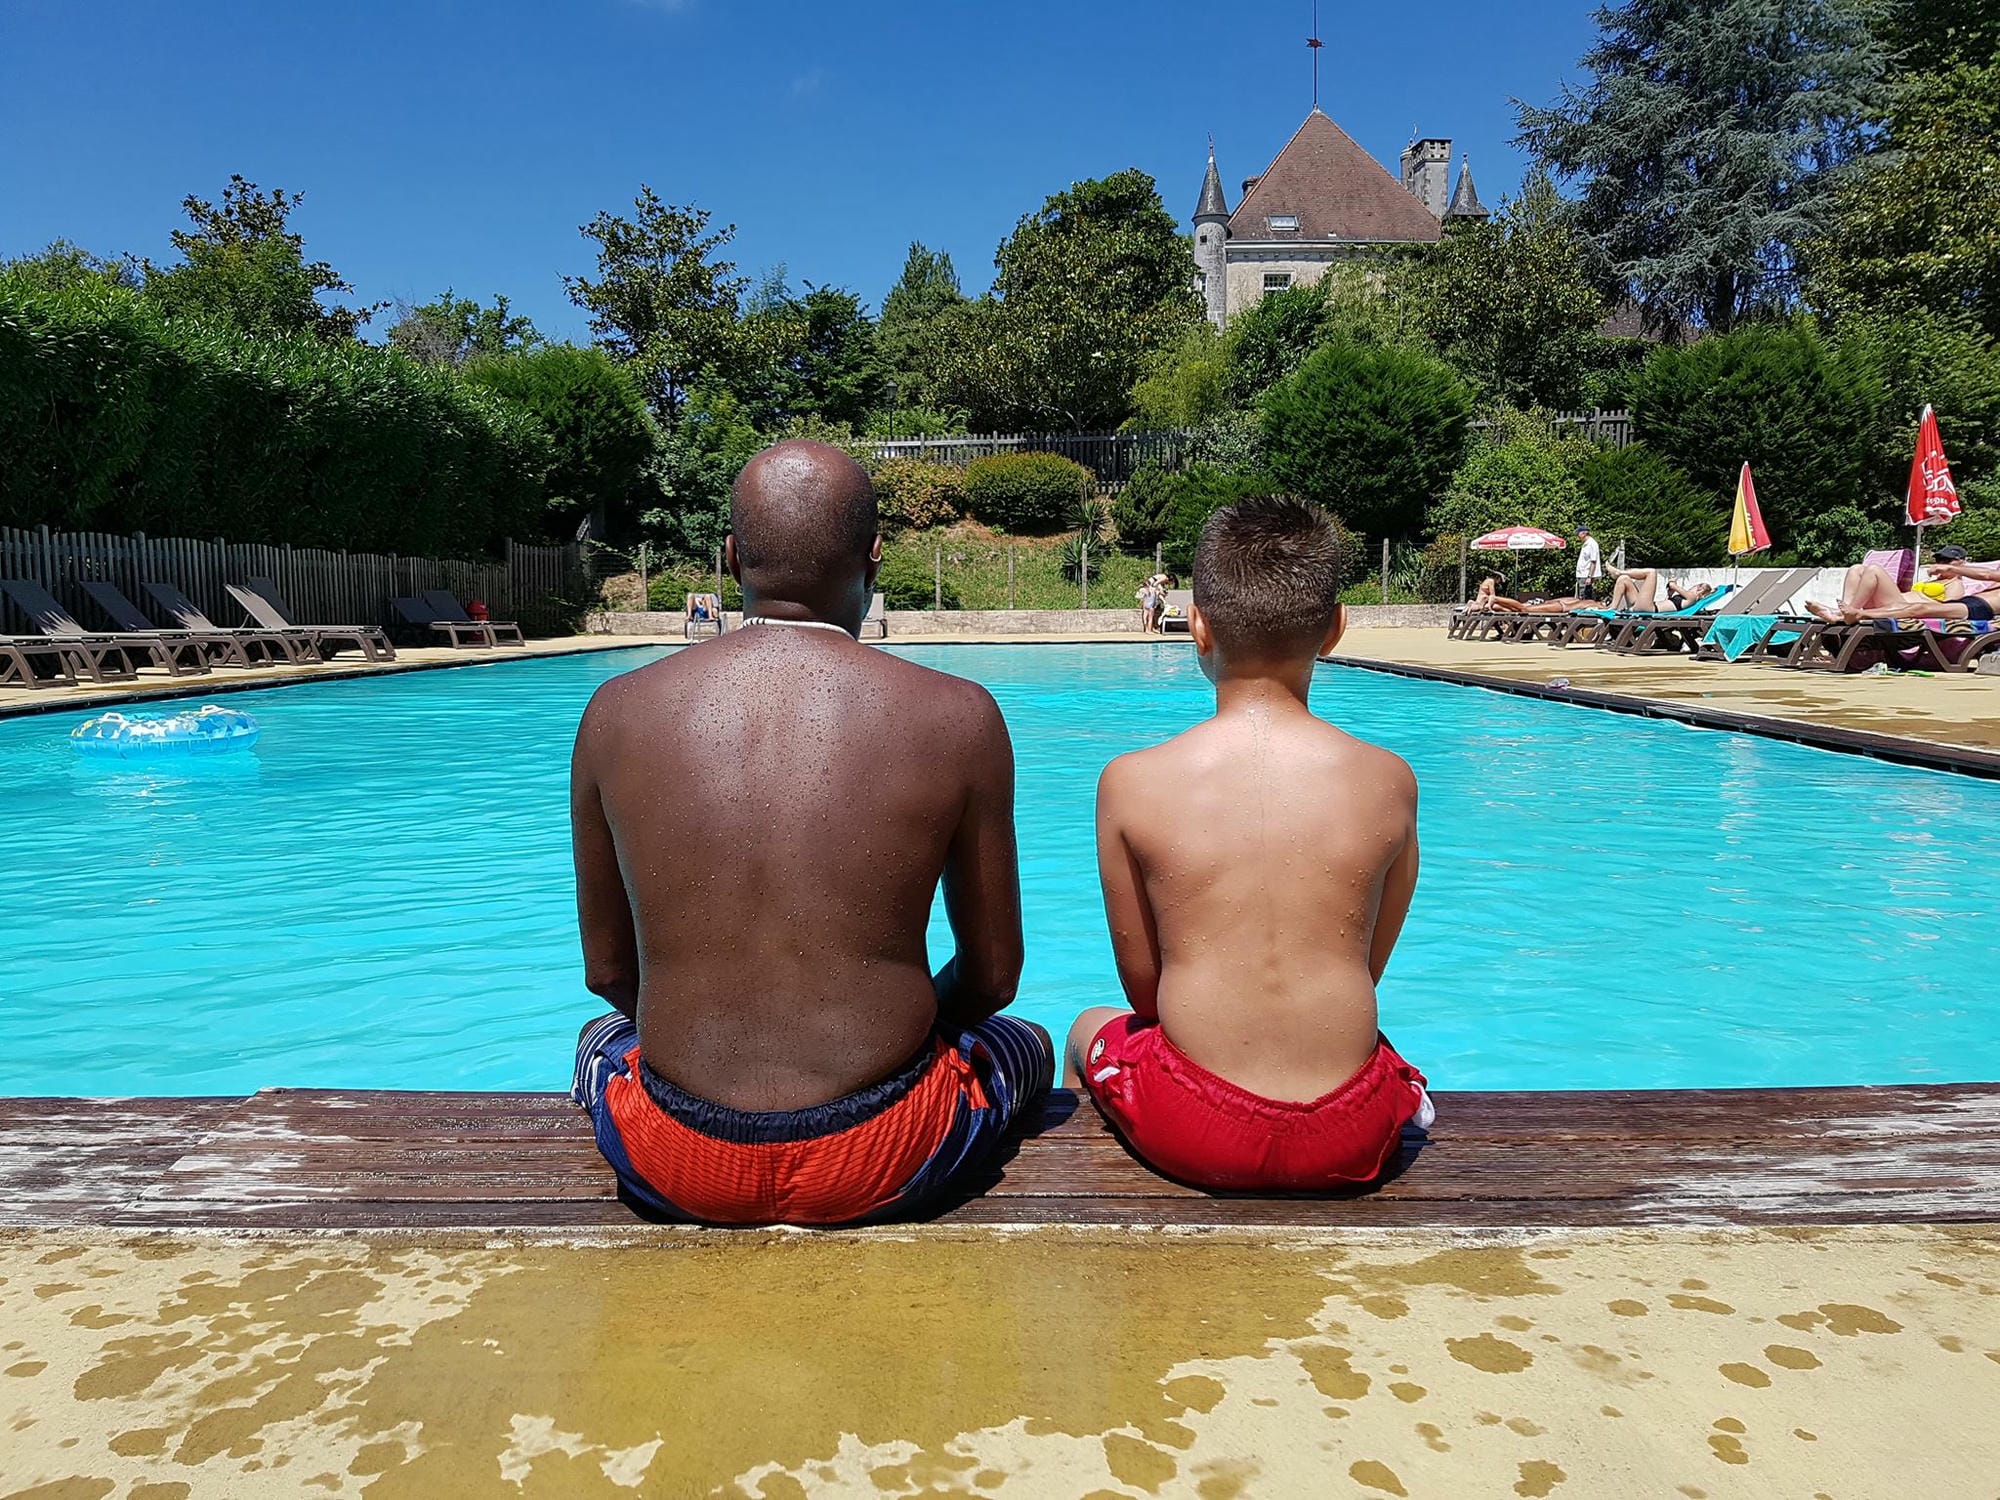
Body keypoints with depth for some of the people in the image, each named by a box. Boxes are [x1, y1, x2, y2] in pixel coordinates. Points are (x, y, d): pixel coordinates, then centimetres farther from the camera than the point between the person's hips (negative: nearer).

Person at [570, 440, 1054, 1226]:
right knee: (1025, 1044, 32)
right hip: (883, 1163, -1)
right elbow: (994, 976, 0)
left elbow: (607, 970, 5)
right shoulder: (956, 717, -10)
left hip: (676, 1166, 2)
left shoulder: (617, 713, -5)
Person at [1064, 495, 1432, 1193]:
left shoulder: (1129, 783, -11)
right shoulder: (1389, 781, -7)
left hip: (1192, 1135, -1)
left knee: (1092, 1030, 32)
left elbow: (1141, 982, 0)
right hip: (1350, 1138, 2)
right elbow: (1368, 969, 6)